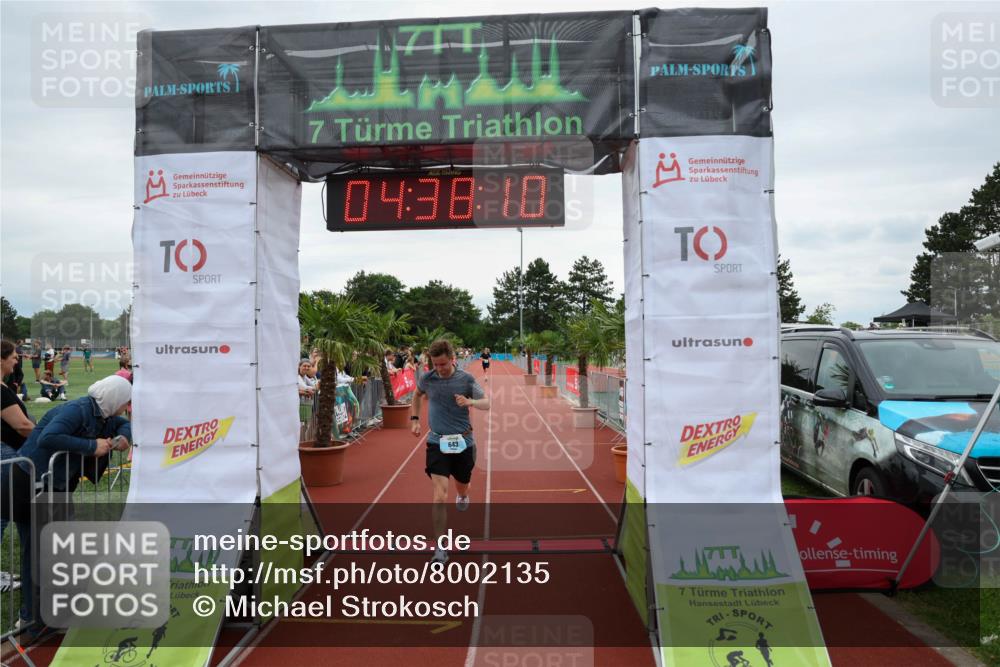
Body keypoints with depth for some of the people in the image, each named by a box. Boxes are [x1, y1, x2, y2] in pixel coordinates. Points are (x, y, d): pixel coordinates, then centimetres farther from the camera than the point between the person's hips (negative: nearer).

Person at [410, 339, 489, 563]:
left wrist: (470, 402, -28)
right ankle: (440, 547, -4)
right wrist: (414, 419, 11)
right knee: (439, 497, -14)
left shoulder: (466, 379, -6)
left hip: (463, 443, 1)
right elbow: (417, 395, 20)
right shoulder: (427, 379, -2)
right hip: (437, 443, -1)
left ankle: (462, 495, 61)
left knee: (462, 487, 21)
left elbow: (486, 403, -7)